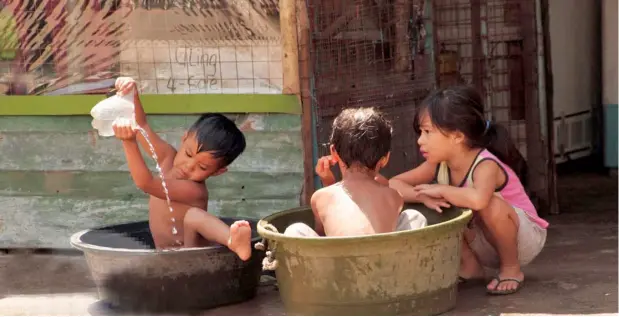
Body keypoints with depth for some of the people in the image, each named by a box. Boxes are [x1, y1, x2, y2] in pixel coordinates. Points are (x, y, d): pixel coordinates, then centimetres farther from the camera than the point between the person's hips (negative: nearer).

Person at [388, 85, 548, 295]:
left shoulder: (485, 166, -32)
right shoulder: (439, 165, -10)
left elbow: (478, 199, -55)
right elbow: (393, 185, -10)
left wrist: (440, 190, -37)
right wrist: (425, 196, -30)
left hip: (525, 238, -6)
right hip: (484, 244, 6)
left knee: (491, 205, -37)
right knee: (439, 213, -18)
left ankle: (511, 268, -12)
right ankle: (470, 265, 2)